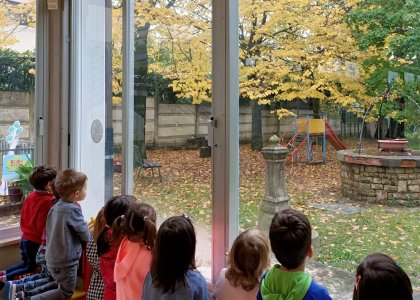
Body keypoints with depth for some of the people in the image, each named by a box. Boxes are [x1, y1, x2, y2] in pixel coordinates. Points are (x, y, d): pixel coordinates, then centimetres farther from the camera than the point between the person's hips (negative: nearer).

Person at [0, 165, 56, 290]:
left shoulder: (30, 196, 1)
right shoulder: (49, 201, -23)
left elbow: (23, 219, 10)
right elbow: (43, 227, -24)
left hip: (24, 238, 7)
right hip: (37, 242, -7)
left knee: (26, 263, 29)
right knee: (31, 269, 12)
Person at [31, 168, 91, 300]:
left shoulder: (56, 206, 2)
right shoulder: (72, 209, -22)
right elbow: (85, 235, -13)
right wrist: (89, 235, 9)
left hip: (52, 259, 8)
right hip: (65, 261, -8)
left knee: (62, 286, 26)